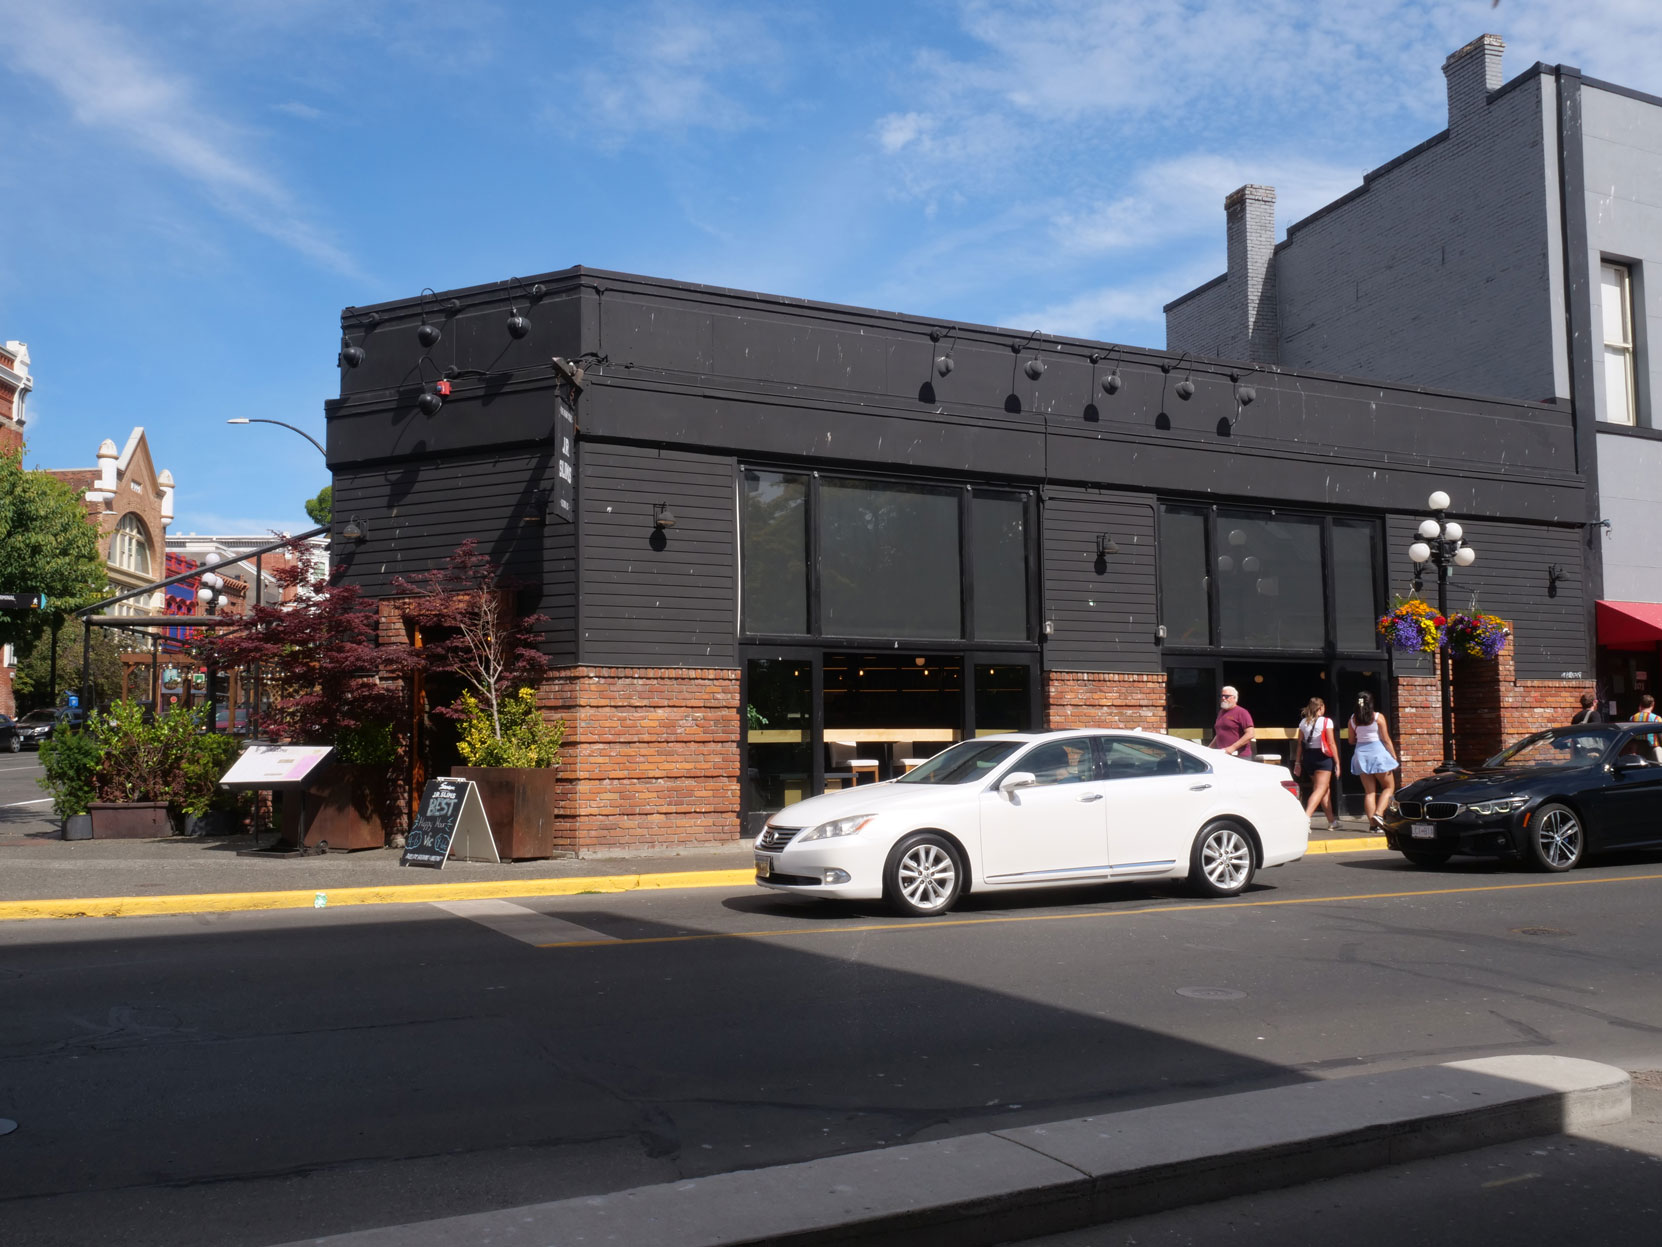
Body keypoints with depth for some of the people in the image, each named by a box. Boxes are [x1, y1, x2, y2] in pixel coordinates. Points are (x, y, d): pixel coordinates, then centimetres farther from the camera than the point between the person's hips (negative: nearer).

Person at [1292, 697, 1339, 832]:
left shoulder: (1303, 722, 8)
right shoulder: (1326, 721, -6)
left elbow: (1300, 744, 7)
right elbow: (1331, 743, -9)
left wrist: (1297, 762, 10)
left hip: (1308, 757, 6)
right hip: (1322, 757, -6)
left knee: (1326, 788, 19)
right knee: (1320, 789, -8)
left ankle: (1331, 821, 26)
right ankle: (1306, 817, -28)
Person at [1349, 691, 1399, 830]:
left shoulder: (1353, 719, 3)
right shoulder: (1378, 717, -7)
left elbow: (1351, 739, 10)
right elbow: (1386, 739, -7)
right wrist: (1394, 756, -1)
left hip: (1361, 754, 4)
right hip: (1377, 752, -4)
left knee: (1369, 791, 7)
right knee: (1389, 787, 10)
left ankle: (1372, 822, 1)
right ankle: (1378, 813, -10)